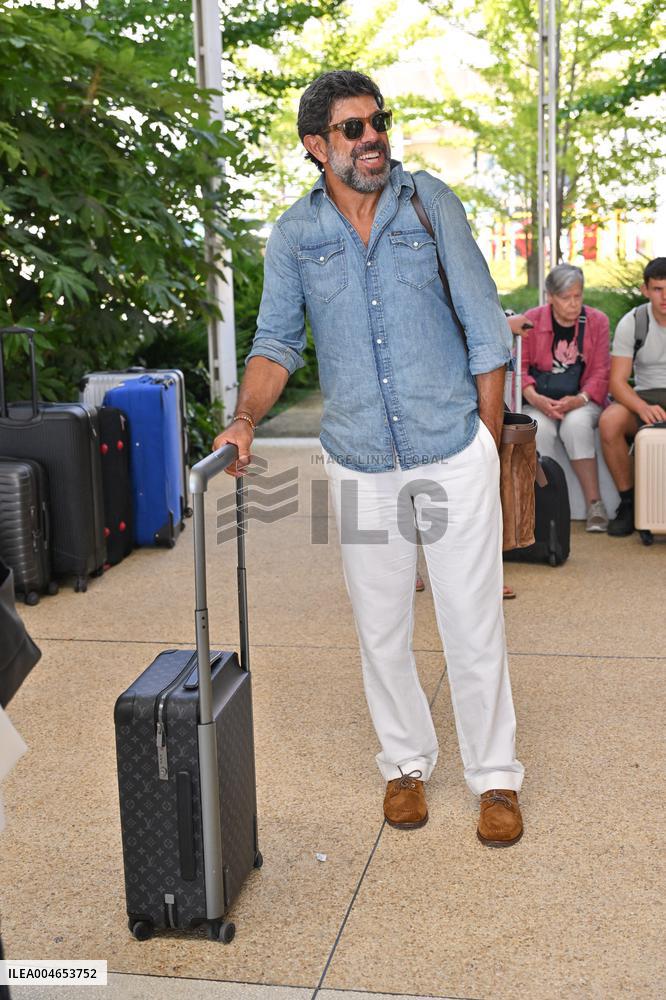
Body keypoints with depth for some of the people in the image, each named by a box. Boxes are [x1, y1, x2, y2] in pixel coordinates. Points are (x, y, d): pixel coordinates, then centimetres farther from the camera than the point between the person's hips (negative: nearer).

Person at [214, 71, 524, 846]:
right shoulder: (293, 236, 2)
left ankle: (494, 776, 20)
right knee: (380, 628, 11)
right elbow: (276, 342, 4)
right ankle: (405, 762, 32)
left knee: (473, 622, 3)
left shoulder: (430, 202, -2)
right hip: (360, 461, 2)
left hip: (454, 449, -1)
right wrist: (246, 419, -15)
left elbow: (484, 325, 0)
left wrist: (487, 441, -2)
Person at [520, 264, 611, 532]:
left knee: (576, 423, -34)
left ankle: (594, 504, -29)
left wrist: (579, 399, -19)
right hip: (540, 402, 0)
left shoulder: (597, 321, 4)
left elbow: (601, 371, 0)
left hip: (582, 401, 0)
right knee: (540, 428, -33)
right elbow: (520, 366, 1)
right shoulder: (531, 319, 2)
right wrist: (535, 398, -17)